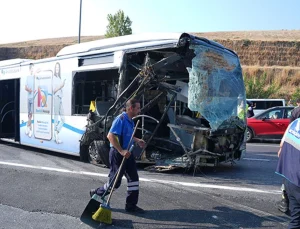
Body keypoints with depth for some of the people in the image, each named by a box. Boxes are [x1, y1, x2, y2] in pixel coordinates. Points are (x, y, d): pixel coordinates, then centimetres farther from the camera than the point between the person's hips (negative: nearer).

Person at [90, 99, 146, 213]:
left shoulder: (130, 121, 11)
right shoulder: (121, 119, -19)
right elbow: (110, 136, -26)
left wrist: (137, 140, 11)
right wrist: (121, 151, -29)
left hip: (127, 153, 9)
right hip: (117, 153, -9)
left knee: (133, 178, 6)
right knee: (115, 182, 2)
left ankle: (131, 205, 15)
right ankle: (96, 194, 26)